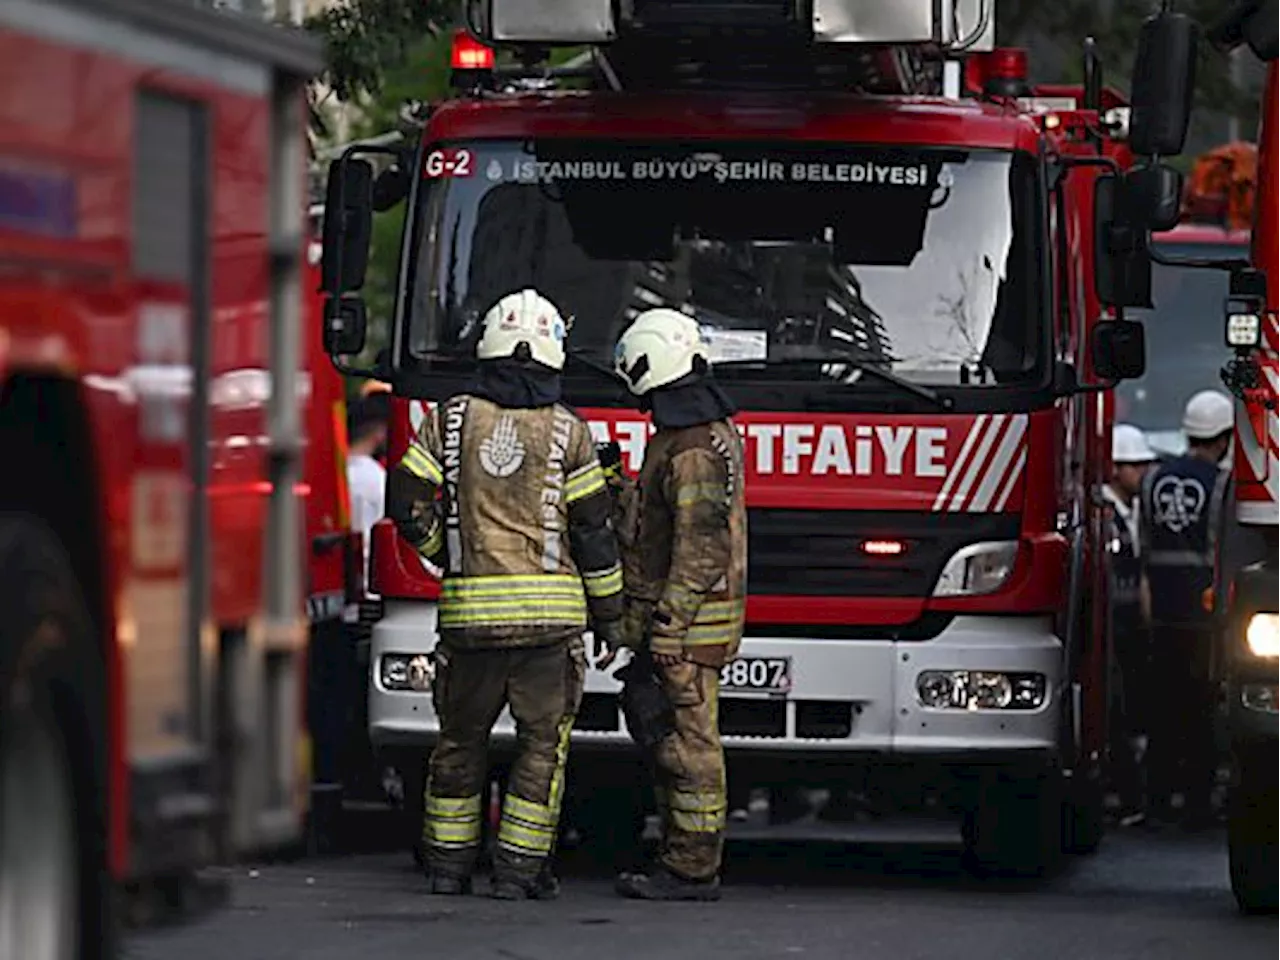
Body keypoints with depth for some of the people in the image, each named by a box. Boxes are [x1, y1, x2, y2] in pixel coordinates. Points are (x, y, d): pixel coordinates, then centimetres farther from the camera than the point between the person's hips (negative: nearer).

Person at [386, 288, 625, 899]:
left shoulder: (452, 418, 3)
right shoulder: (567, 432, -1)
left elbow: (407, 499, -2)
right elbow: (592, 529, 1)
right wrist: (607, 611, 9)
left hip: (469, 609, 2)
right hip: (549, 608, -2)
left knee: (461, 739, 14)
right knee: (543, 742, 4)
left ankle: (449, 864, 18)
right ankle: (520, 868, 0)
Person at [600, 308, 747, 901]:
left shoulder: (693, 450, -17)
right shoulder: (710, 431, 16)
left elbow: (700, 546, -22)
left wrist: (669, 622, -23)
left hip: (685, 621, -11)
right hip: (684, 618, 11)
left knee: (688, 742, -8)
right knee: (671, 744, 13)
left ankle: (692, 869, -6)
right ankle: (684, 862, 16)